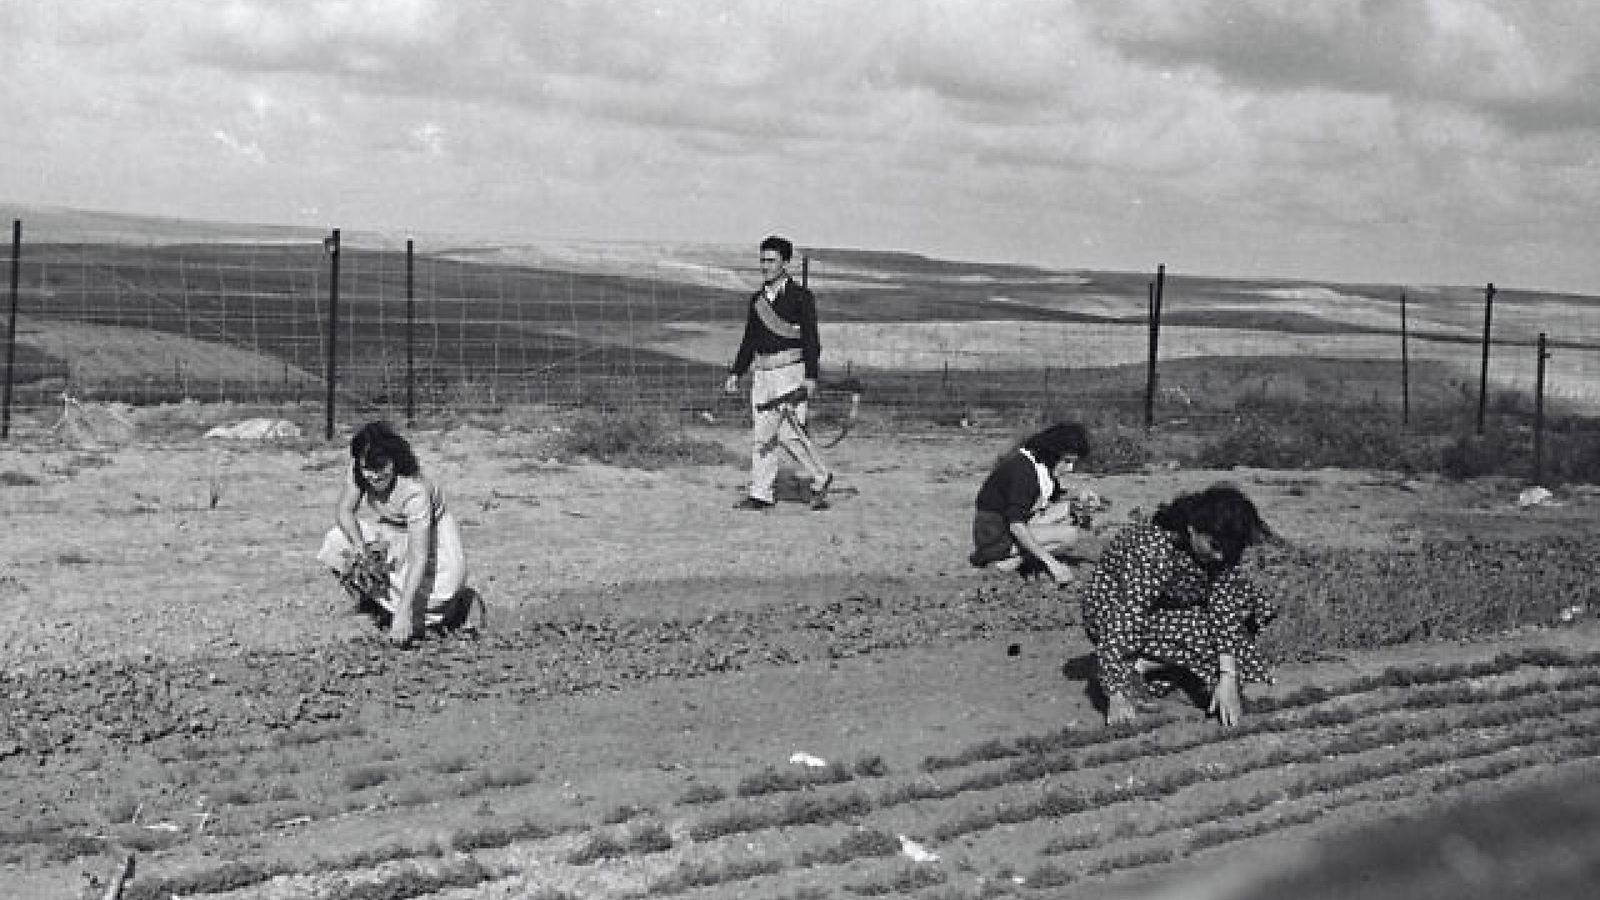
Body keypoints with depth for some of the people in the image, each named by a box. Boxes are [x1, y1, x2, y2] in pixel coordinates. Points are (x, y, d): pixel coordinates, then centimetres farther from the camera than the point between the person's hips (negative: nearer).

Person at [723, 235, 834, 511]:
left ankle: (821, 478, 6)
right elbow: (749, 340, 20)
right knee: (761, 433, 5)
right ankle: (760, 495, 9)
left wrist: (811, 376, -15)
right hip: (762, 372, 6)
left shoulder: (800, 296, -3)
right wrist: (736, 373, 15)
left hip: (790, 371, -6)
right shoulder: (757, 299, 14)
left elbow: (811, 339, -8)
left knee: (789, 431, -12)